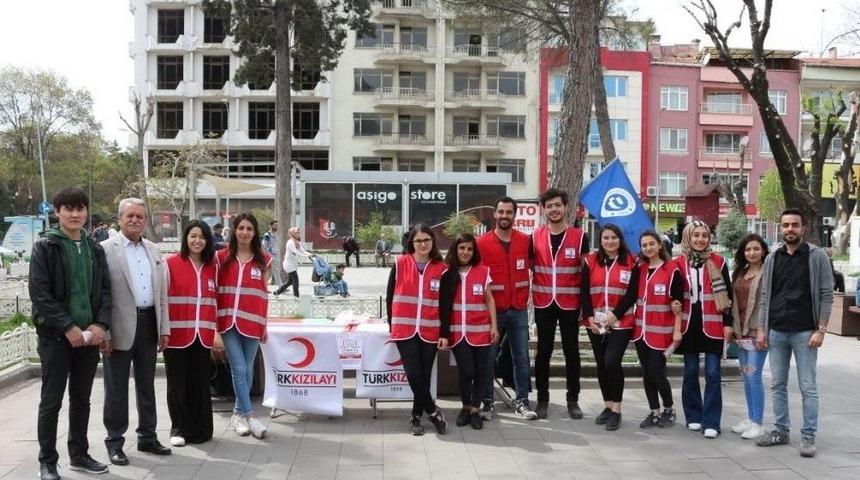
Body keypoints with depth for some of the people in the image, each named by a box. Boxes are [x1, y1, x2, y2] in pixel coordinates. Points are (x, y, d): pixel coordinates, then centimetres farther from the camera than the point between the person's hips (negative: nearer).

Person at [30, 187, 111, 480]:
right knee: (51, 401, 2)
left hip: (89, 335, 5)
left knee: (82, 400, 13)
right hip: (55, 335, -4)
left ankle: (79, 455, 25)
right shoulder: (45, 247, -4)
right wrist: (67, 326, -17)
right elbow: (39, 293, -11)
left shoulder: (94, 249, 11)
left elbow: (104, 290, 9)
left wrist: (101, 324, -7)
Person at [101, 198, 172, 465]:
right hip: (120, 327, -5)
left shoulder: (154, 251, 11)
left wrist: (164, 328, 8)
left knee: (147, 384, 15)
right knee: (117, 388, 5)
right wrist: (104, 332, -15)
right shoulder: (105, 249, -7)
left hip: (149, 324, 6)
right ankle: (115, 442, 16)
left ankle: (147, 437, 26)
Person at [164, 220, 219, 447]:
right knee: (178, 383, 5)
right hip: (177, 335, -3)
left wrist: (216, 332, 10)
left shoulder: (212, 267, 10)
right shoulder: (171, 263, -3)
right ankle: (179, 429, 18)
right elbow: (162, 298, -3)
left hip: (202, 336, 3)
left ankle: (199, 429, 18)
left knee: (199, 384, 7)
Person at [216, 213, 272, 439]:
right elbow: (214, 289, 6)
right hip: (229, 321, -1)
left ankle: (238, 413, 23)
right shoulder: (222, 257, 4)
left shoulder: (263, 260, 5)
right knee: (239, 370, -5)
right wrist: (214, 319, 1)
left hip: (252, 321, 1)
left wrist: (265, 324, 7)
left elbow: (264, 294, 8)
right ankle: (250, 416, 1)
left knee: (247, 370, 8)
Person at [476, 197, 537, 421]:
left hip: (518, 310, 3)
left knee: (522, 358, 6)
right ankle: (488, 402, 13)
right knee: (488, 358, 4)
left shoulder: (525, 241, 3)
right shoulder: (482, 243, -5)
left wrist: (524, 297, 7)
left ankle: (522, 401, 16)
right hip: (491, 310, -2)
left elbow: (530, 268, 13)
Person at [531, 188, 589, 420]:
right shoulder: (535, 236, 3)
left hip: (570, 304, -1)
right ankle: (542, 400, 16)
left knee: (571, 351, 7)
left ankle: (573, 400, 17)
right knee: (543, 351, 7)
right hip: (543, 304, 1)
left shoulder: (579, 237, -1)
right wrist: (530, 295, 0)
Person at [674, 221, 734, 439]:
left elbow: (727, 295, 2)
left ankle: (711, 422, 2)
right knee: (690, 372, 9)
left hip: (712, 324, -2)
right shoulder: (679, 263, 3)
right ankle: (693, 417, 21)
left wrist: (728, 323, -2)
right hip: (688, 324, 2)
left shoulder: (719, 262, 1)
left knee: (712, 374, -3)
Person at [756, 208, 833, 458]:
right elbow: (764, 296, 10)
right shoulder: (772, 259, 8)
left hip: (805, 332, -4)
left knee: (808, 387, 1)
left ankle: (808, 436, 9)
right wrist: (761, 328, 4)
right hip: (776, 332, 4)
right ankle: (781, 430, 20)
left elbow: (826, 295, -5)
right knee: (778, 385, 10)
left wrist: (820, 330, -11)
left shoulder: (817, 256, -2)